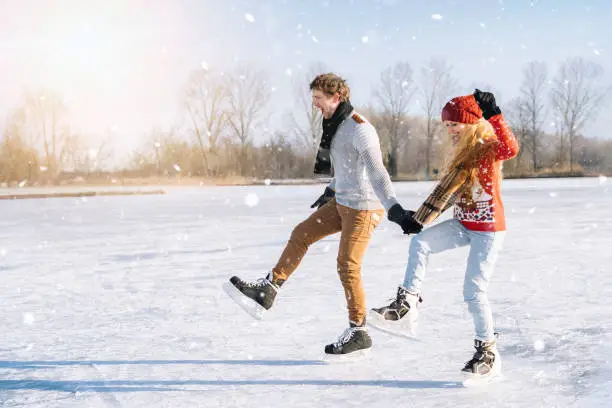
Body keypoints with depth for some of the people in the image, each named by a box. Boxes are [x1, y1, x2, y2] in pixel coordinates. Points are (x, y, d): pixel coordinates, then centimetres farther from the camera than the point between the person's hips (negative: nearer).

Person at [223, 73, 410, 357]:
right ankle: (267, 291, 12)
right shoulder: (336, 125, 9)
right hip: (343, 201, 9)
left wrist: (393, 208, -41)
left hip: (363, 208, -9)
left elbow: (377, 172, -31)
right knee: (301, 234, 8)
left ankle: (358, 333, 6)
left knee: (347, 266, -6)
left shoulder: (359, 129, -21)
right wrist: (331, 192, 34)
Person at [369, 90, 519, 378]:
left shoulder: (489, 147, -13)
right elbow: (447, 191, 16)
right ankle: (406, 306, -19)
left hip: (488, 230, -7)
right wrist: (420, 218, 13)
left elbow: (511, 149, -38)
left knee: (474, 291, -8)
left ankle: (488, 351, 8)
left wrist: (494, 116, -45)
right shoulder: (461, 151, 10)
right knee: (420, 242, -16)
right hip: (464, 224, 7)